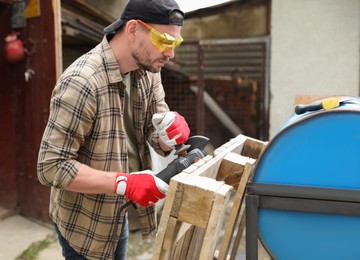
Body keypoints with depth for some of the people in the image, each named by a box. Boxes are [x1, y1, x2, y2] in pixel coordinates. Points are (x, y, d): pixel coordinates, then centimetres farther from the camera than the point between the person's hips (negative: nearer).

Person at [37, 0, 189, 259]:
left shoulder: (148, 70, -7)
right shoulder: (81, 82, -30)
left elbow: (157, 139, -2)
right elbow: (51, 166, -27)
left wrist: (170, 135, -25)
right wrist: (123, 183, -34)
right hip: (84, 221, -7)